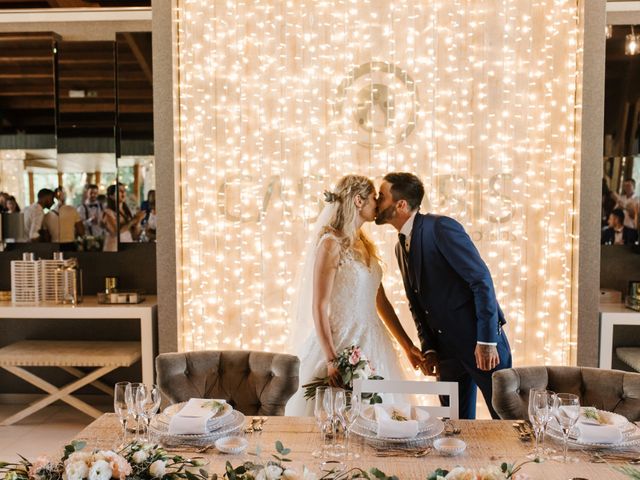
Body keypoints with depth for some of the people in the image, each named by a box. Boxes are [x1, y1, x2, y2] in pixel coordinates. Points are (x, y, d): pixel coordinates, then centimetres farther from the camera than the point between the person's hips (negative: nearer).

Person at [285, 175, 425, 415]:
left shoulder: (364, 245, 11)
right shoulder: (331, 243, -12)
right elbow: (319, 307, -15)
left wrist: (407, 345, 14)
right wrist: (330, 360, -20)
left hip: (371, 342, 8)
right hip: (342, 342, -7)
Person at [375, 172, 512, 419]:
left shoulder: (441, 227, -13)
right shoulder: (401, 247, 11)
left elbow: (482, 279, -17)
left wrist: (486, 341, -20)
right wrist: (428, 349, 6)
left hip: (481, 341, -7)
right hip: (446, 348, 7)